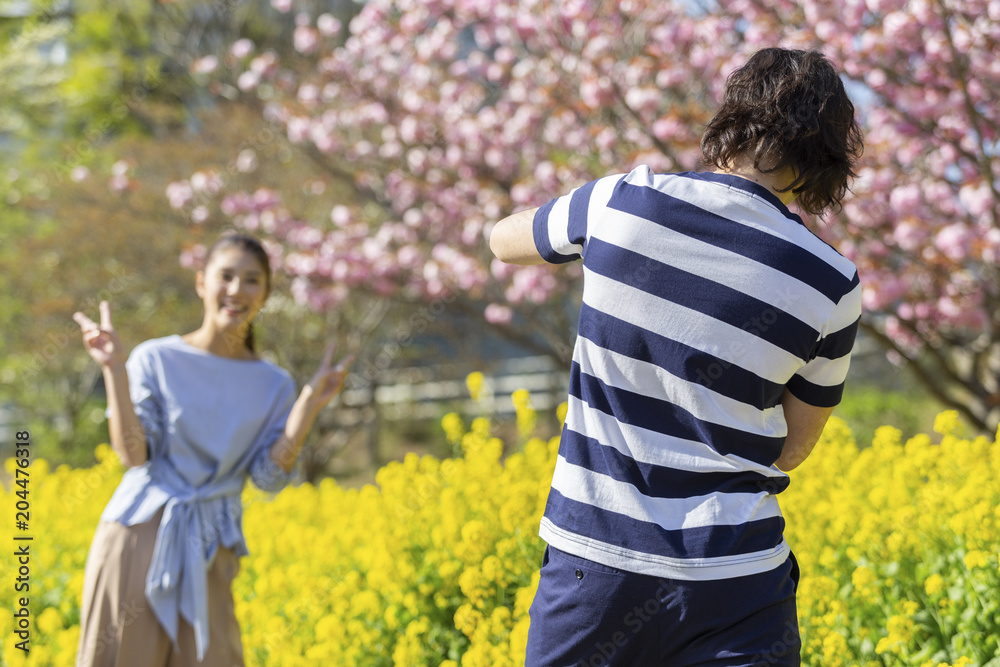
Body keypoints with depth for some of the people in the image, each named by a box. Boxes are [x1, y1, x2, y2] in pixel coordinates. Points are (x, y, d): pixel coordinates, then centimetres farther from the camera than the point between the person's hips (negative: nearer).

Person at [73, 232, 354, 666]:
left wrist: (310, 404, -10)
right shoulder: (155, 359, 1)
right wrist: (114, 371, -14)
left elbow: (270, 476, -3)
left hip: (207, 554, 2)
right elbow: (134, 455, -7)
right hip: (136, 537, -2)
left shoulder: (274, 385, 8)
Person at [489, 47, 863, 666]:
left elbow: (503, 240, 17)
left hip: (593, 555, 1)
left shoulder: (622, 204, -5)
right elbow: (792, 449, 5)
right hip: (731, 577, -1)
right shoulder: (833, 285, -6)